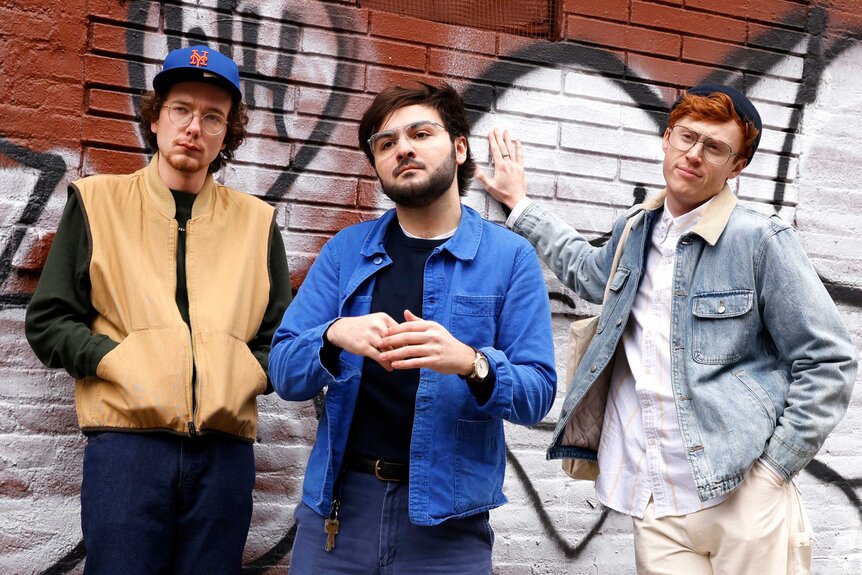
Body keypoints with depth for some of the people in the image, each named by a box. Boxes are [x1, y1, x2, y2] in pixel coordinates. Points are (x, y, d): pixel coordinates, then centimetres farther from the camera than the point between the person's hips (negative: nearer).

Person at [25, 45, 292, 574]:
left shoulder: (256, 221, 13)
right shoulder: (97, 201, 9)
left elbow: (282, 334, 17)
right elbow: (48, 321, 6)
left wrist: (252, 371, -3)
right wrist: (114, 359, -9)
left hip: (225, 448, 2)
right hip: (125, 445, -2)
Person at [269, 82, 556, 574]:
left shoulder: (510, 257, -2)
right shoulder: (345, 250, 4)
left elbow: (537, 394, -6)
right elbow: (285, 373, 0)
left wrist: (472, 363, -27)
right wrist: (335, 336, -21)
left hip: (447, 518, -2)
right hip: (338, 502, 2)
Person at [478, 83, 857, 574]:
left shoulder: (762, 240, -6)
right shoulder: (636, 232, 12)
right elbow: (590, 273, 36)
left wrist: (774, 466, -8)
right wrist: (521, 204, 39)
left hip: (742, 495, -4)